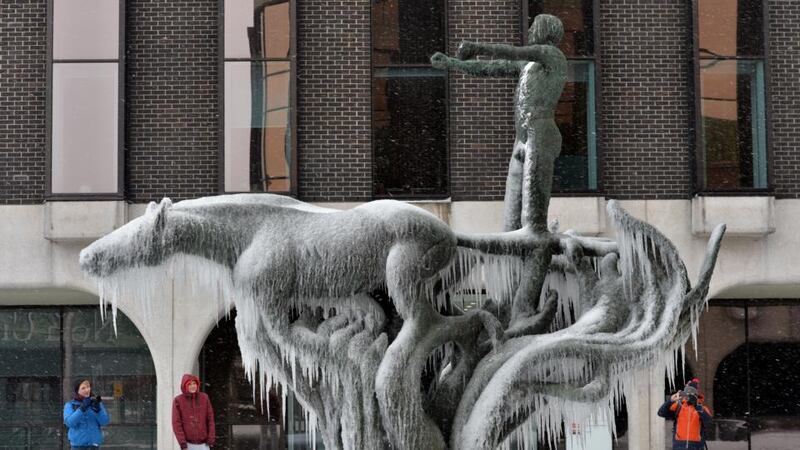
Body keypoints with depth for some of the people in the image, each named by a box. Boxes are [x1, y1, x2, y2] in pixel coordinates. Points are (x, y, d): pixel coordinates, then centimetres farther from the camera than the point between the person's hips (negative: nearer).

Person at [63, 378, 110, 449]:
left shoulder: (95, 402, 7)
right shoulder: (70, 405, 2)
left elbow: (104, 422, -3)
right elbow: (69, 422, -14)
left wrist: (97, 408, -20)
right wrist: (82, 408, -22)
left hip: (93, 443, 1)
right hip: (78, 443, -1)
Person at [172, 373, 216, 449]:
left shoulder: (204, 398, 0)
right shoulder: (178, 401, -7)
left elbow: (210, 419, 2)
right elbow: (176, 423, -9)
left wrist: (211, 438, -5)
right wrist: (182, 443, -15)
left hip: (203, 444, 2)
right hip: (188, 444, -2)